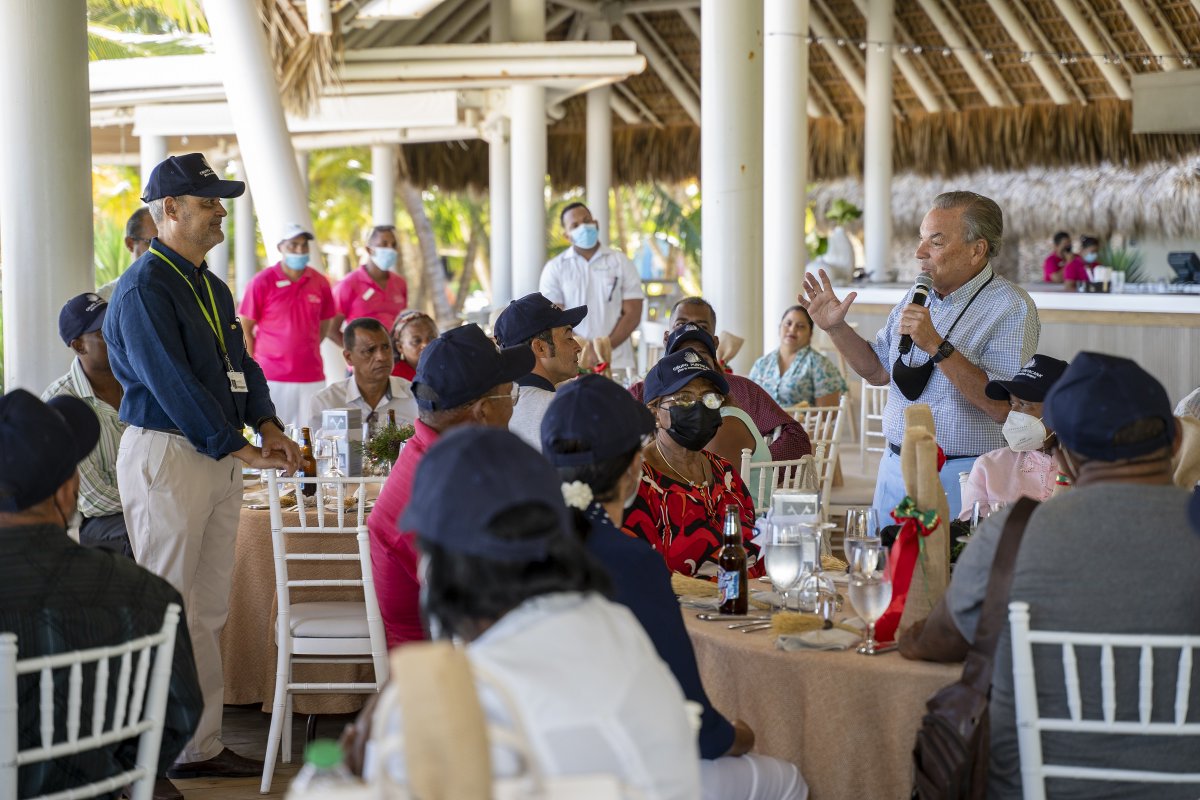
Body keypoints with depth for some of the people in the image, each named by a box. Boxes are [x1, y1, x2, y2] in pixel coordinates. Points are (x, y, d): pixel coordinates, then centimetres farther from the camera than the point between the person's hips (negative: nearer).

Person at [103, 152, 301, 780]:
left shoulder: (210, 287, 17)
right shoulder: (143, 289, -13)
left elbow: (239, 361, 18)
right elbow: (172, 382, -19)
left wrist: (267, 425, 0)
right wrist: (238, 448, -19)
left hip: (218, 457, 9)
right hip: (165, 453, -9)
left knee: (208, 611, 11)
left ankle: (202, 746, 18)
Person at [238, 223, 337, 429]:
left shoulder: (320, 283, 7)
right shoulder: (262, 282, -3)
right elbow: (244, 328, 2)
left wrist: (305, 350, 11)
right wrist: (254, 366, 0)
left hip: (312, 378, 3)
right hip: (272, 379, -3)